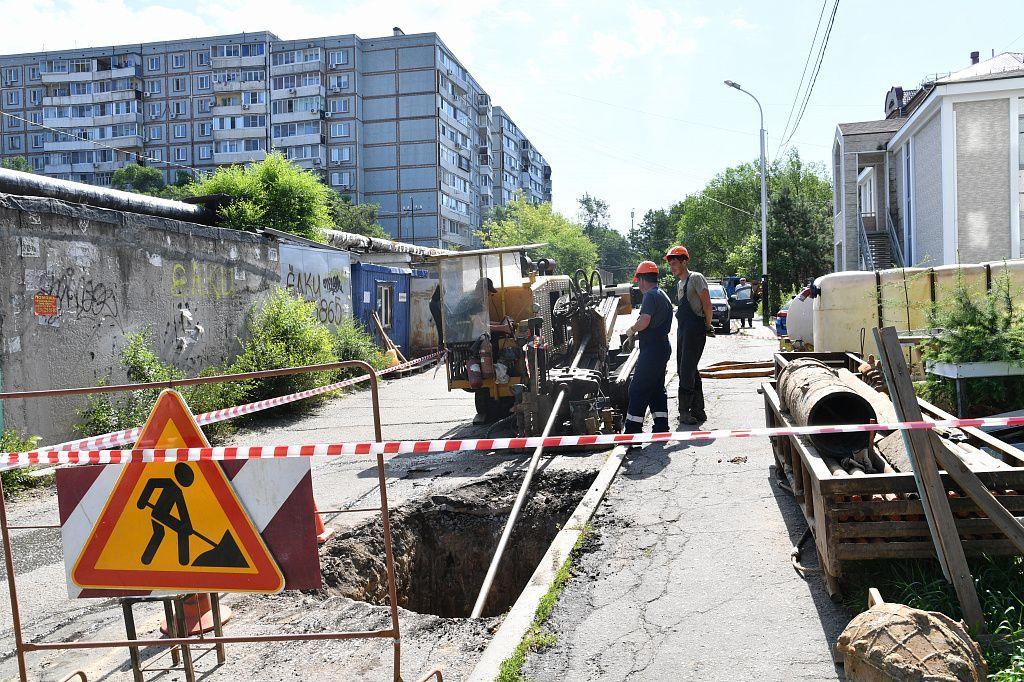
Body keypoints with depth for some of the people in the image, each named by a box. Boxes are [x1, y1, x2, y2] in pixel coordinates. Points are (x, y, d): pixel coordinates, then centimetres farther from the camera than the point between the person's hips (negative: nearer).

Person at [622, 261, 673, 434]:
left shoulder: (651, 295, -12)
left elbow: (644, 321, -24)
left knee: (637, 390, -7)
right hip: (663, 347, 10)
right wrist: (638, 335, 19)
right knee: (657, 389, 14)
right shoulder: (663, 296, 19)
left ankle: (632, 430, -6)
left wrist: (632, 330, -4)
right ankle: (661, 429, 15)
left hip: (652, 350, -10)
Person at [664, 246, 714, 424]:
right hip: (682, 329, 10)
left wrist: (708, 325, -7)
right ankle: (698, 410, 17)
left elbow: (707, 304, -12)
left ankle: (685, 411, -4)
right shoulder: (681, 282, 19)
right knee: (687, 370, 11)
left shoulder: (695, 278, -9)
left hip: (695, 330, -10)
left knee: (687, 371, -9)